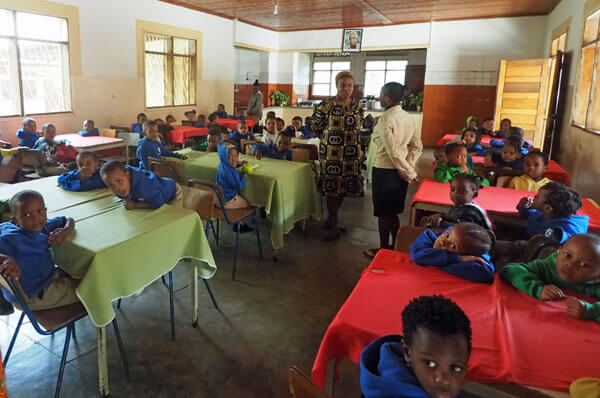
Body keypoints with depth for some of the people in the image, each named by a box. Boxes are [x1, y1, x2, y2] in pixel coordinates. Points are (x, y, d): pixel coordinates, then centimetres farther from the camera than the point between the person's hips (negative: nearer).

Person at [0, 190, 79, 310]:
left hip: (49, 276, 8)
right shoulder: (10, 239, -28)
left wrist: (65, 231, -16)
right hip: (32, 297, -8)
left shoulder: (44, 226, -7)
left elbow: (68, 220, 6)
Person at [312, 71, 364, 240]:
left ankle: (331, 219, 28)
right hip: (331, 152, -4)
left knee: (343, 187, 10)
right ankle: (334, 227, 9)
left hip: (351, 152, 5)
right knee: (332, 187, -1)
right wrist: (329, 137, 7)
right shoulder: (326, 105, -10)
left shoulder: (357, 105, 4)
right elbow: (316, 127, 1)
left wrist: (349, 138, 11)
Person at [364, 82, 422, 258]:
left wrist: (410, 173, -14)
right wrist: (408, 169, -1)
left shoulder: (386, 119, -17)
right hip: (400, 171, 8)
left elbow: (393, 151, -21)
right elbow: (417, 146, 6)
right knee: (394, 212, 19)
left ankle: (384, 250, 20)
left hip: (385, 171, -8)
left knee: (384, 214, 6)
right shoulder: (408, 117, 6)